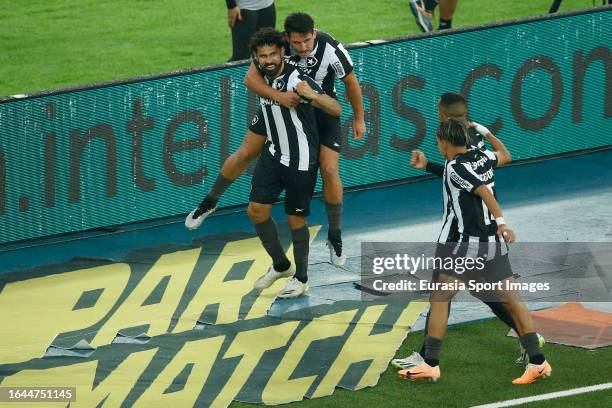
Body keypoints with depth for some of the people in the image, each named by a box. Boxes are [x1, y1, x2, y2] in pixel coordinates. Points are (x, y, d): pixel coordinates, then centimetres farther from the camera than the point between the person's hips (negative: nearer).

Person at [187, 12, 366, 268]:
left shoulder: (331, 50, -30)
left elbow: (351, 82, -12)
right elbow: (251, 78, -27)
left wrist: (359, 118, -2)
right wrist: (277, 95, -45)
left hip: (321, 109, -2)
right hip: (282, 103, 2)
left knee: (329, 171, -12)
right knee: (245, 153, 3)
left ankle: (335, 237, 7)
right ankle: (210, 202, 28)